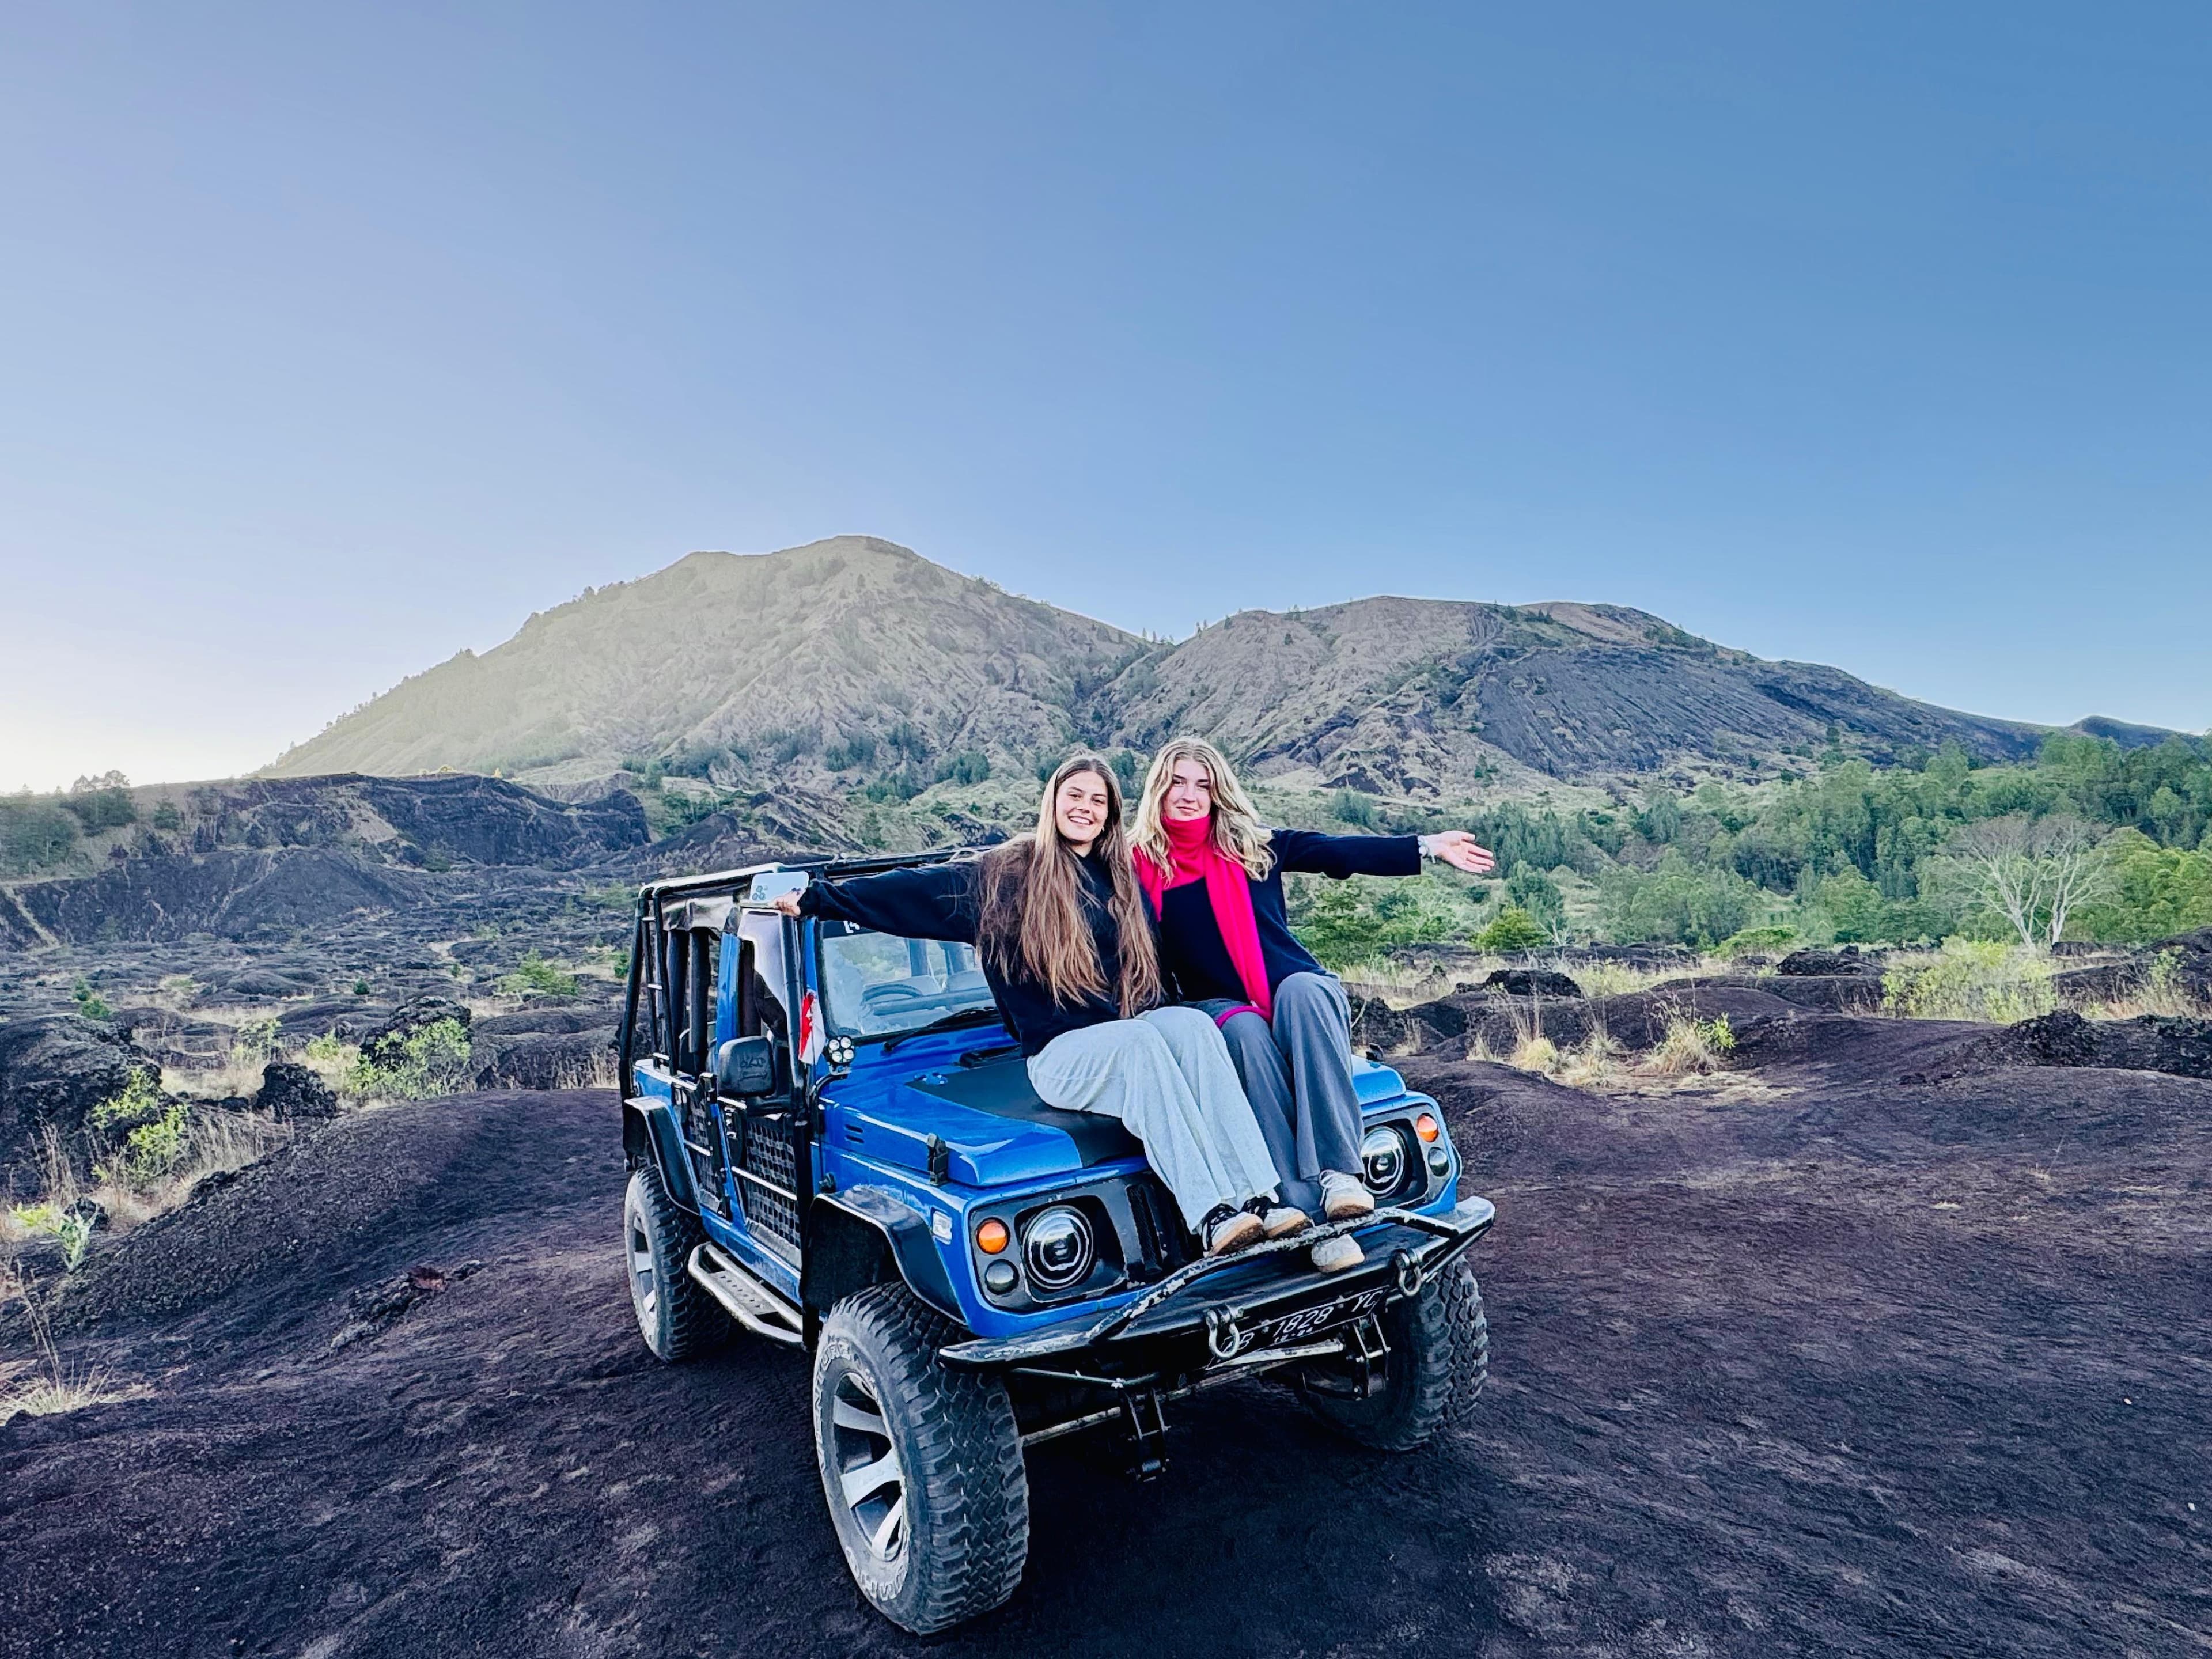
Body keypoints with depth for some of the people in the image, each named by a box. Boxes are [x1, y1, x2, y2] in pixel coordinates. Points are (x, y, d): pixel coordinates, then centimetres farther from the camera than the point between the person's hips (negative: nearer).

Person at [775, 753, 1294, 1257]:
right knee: (1139, 1040, -35)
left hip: (1130, 1035, 4)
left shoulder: (1123, 878, 17)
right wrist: (816, 899, -2)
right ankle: (1213, 1219, -41)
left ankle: (1260, 1202, -37)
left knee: (1190, 1024, -28)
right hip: (1059, 1056, -4)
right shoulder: (1005, 873, 4)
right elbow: (914, 889, 1)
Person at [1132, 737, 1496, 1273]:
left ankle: (1339, 1170, -40)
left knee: (1301, 988, -34)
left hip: (1298, 991, 1)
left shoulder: (1254, 845, 8)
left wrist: (1429, 846, 2)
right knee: (1246, 1032, -35)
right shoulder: (1141, 867, 4)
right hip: (1219, 1007, -1)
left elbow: (1340, 852, 5)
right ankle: (1309, 1212, -40)